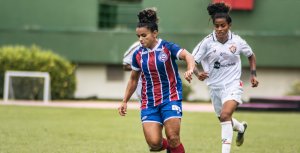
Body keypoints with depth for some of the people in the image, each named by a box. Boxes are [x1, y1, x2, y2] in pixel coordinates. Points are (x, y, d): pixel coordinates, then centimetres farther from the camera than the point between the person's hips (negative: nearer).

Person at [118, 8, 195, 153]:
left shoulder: (168, 48, -9)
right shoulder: (138, 54, 4)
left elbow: (187, 56, -26)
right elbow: (133, 79, 17)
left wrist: (190, 70, -47)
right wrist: (124, 101, 18)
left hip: (170, 97, -3)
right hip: (149, 102, 3)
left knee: (173, 138, -13)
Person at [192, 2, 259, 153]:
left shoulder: (237, 41, -7)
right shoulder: (207, 42, -11)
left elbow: (251, 55, 13)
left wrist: (253, 74, 5)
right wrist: (198, 74, -32)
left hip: (233, 85, -2)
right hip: (215, 86, 3)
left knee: (225, 115, -25)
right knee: (224, 119, 18)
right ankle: (241, 127, 53)